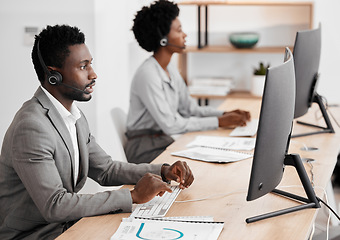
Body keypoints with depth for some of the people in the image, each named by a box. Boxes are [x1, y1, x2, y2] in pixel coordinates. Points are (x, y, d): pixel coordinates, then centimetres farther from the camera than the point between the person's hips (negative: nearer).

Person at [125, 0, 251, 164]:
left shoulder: (171, 71, 11)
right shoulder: (147, 75, -19)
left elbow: (190, 109, 14)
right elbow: (170, 124, -23)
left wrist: (225, 115, -1)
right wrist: (218, 122, -20)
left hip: (165, 141, 8)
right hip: (144, 149, -8)